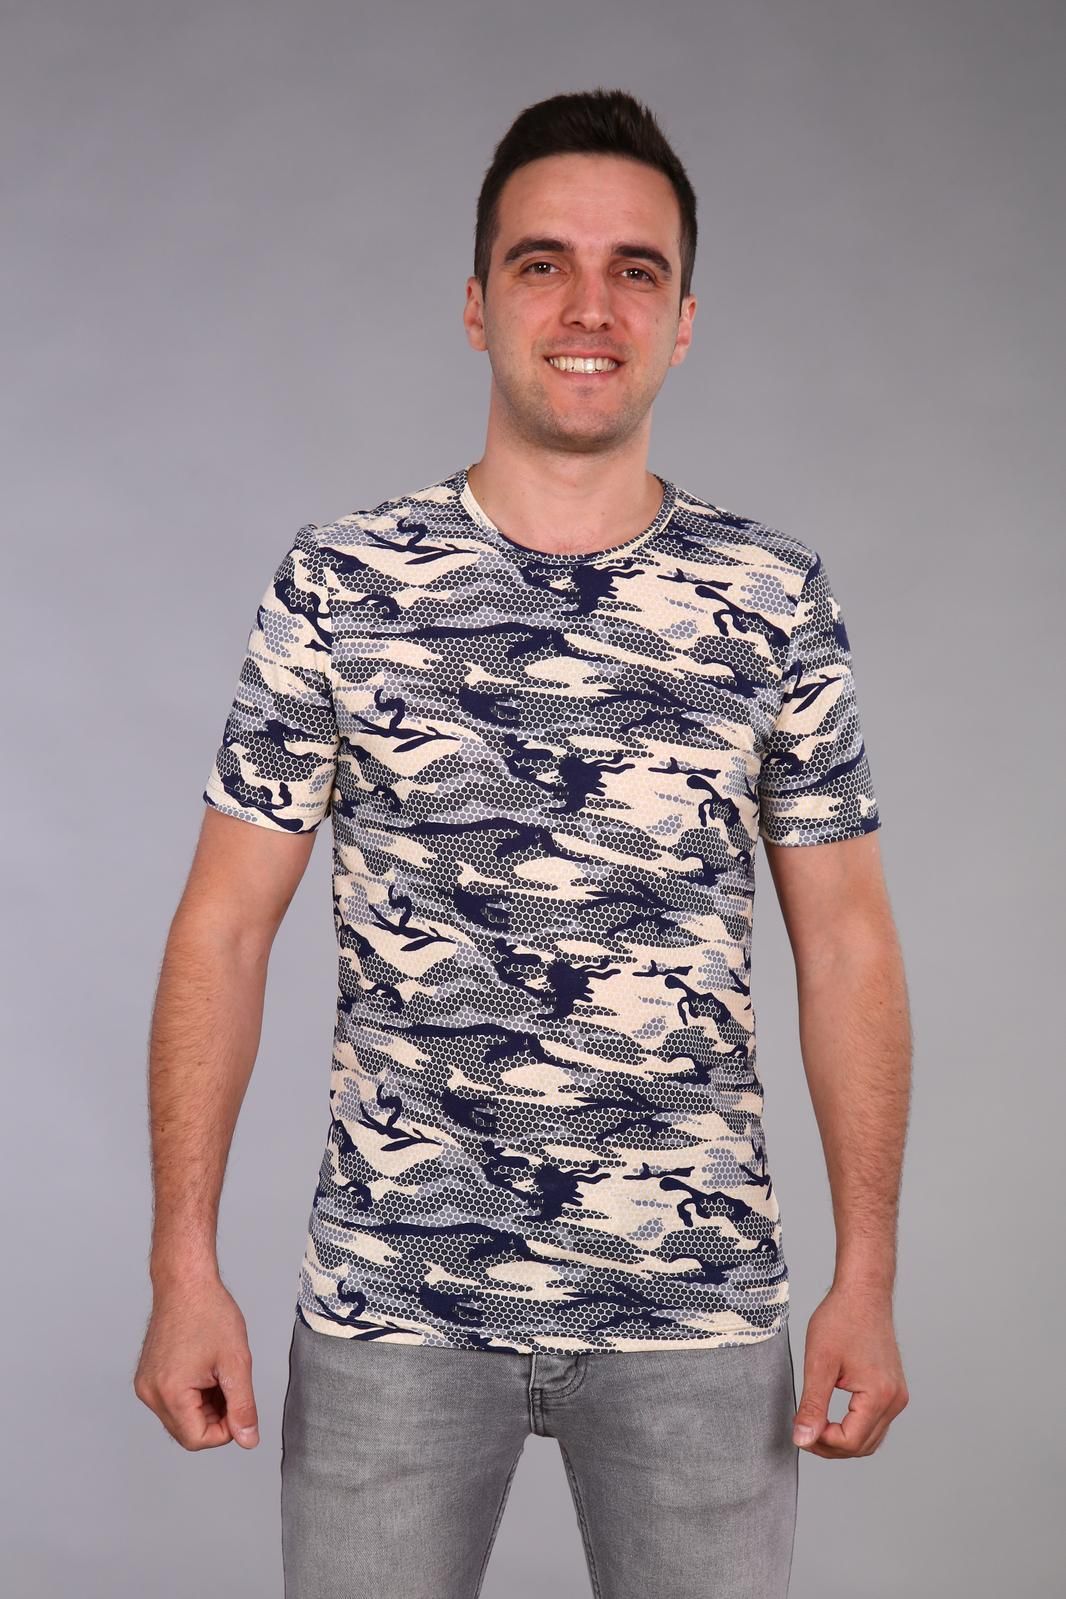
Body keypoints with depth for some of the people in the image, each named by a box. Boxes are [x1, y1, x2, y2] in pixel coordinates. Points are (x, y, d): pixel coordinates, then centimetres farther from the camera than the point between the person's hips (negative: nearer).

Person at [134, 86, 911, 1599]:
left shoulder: (775, 600, 1)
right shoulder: (340, 584, -2)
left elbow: (845, 943, 3)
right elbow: (227, 925, -1)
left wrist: (867, 1279, -1)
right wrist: (185, 1268, -6)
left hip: (698, 1306, 1)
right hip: (393, 1300, 0)